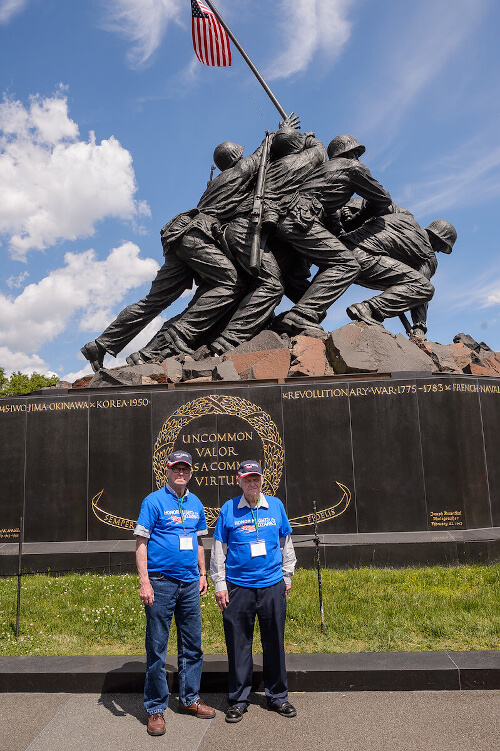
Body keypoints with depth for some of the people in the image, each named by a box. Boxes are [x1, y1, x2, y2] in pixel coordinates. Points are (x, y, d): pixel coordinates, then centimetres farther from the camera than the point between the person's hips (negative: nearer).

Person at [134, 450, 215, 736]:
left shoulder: (195, 504, 9)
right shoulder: (154, 501, -7)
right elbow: (141, 542, -9)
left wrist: (203, 574, 14)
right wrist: (144, 582, -15)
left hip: (189, 583, 6)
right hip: (161, 581, -5)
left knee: (193, 645, 14)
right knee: (157, 648, 4)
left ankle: (190, 699, 30)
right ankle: (156, 708, 19)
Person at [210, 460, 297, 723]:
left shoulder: (275, 506, 4)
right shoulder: (228, 510, -1)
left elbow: (286, 543, 14)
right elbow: (218, 550, 3)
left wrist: (287, 576, 13)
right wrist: (219, 585, 0)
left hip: (272, 586, 2)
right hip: (238, 587, -1)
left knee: (274, 643, 11)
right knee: (238, 645, 6)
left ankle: (277, 697, 28)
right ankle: (238, 700, 23)